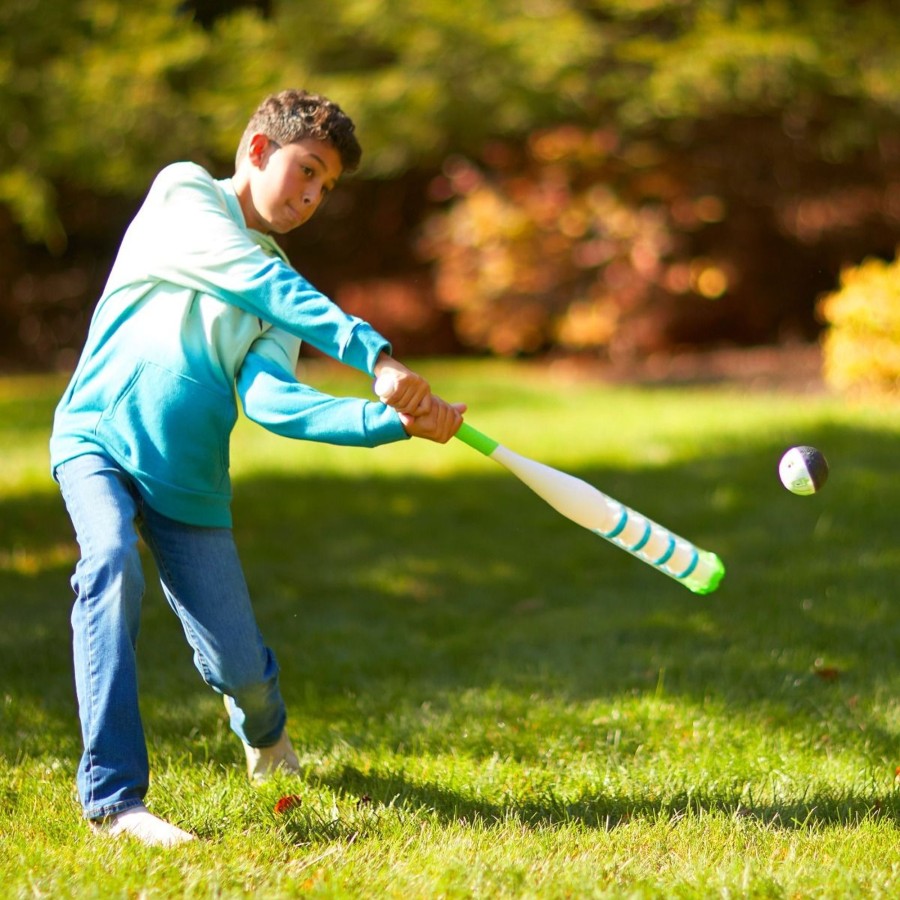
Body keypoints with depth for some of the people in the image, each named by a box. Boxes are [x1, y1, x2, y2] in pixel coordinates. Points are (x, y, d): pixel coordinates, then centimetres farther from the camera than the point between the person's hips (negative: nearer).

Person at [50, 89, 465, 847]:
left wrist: (395, 420, -22)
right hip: (98, 439, -4)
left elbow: (272, 402, -8)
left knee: (239, 666, -2)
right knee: (112, 566, -33)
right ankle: (113, 797, -30)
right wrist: (375, 355, -26)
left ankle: (263, 727, 36)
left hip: (187, 473, 4)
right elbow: (258, 286, -18)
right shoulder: (183, 193, 0)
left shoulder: (283, 292, 12)